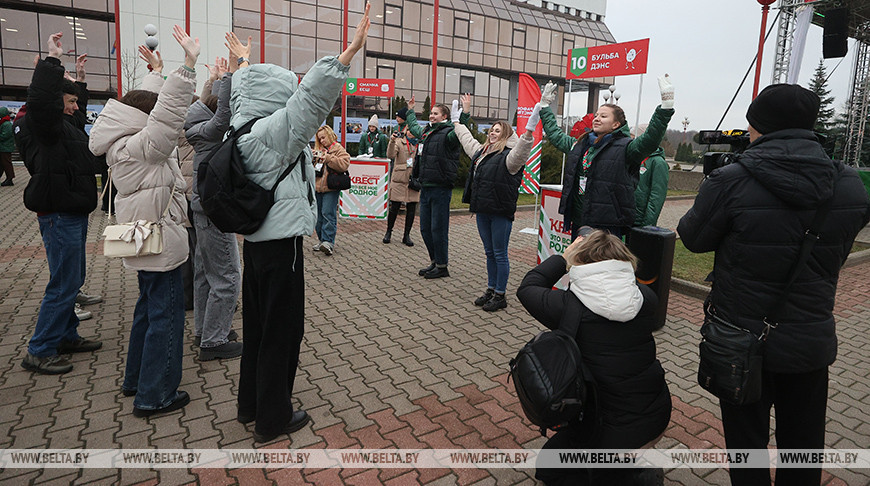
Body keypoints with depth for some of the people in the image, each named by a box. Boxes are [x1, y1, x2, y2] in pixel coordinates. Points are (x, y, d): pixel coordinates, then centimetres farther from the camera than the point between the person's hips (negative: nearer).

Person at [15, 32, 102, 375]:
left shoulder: (64, 128, 18)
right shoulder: (44, 125, -11)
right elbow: (40, 98, -32)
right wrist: (51, 61, -27)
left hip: (73, 213, 10)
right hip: (59, 215, -10)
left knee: (73, 279, 17)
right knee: (64, 283, -7)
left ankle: (67, 336, 29)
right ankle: (38, 352, 3)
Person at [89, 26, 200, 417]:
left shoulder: (125, 143, 9)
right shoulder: (138, 148, -20)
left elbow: (153, 107, 23)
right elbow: (167, 115, -34)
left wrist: (157, 73, 33)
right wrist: (188, 65, -40)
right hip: (161, 245, -11)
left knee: (149, 309, 22)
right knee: (165, 316, -2)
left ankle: (135, 379, 35)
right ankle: (154, 396, 8)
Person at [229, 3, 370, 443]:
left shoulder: (244, 127, 9)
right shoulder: (272, 130, -18)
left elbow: (250, 92, 28)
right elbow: (309, 100, -33)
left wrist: (244, 63, 44)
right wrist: (347, 53, -40)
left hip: (257, 238, 10)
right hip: (281, 242, -10)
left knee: (257, 324, 19)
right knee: (282, 329, 2)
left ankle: (250, 404, 34)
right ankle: (273, 419, 16)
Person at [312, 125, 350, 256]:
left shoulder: (339, 149, 0)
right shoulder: (318, 149, 18)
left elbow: (344, 164, -16)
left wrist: (328, 158, -20)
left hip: (331, 188, -7)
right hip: (317, 187, 7)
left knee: (328, 214, -13)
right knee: (318, 215, 9)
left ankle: (329, 242, -16)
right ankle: (322, 240, 17)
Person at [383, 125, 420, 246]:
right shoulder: (399, 142, 3)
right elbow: (390, 155, -15)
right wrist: (392, 141, -29)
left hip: (414, 180, 3)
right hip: (399, 180, -3)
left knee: (411, 208, 3)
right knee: (394, 207, 0)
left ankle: (406, 235, 14)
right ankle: (389, 232, 17)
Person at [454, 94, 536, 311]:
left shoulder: (509, 156, -9)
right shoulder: (480, 151, 16)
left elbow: (521, 151, -31)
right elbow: (465, 138, 33)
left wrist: (528, 132, -45)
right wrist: (457, 120, 42)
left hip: (501, 213, -8)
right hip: (483, 211, 8)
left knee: (500, 254, 1)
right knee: (489, 253, 16)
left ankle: (500, 295, 11)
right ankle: (491, 290, 27)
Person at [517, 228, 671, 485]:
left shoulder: (571, 307, -22)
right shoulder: (646, 297, -10)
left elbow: (527, 287, -4)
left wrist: (566, 254, 3)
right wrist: (612, 249, 14)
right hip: (658, 416, 6)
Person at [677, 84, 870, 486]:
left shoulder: (731, 182, -21)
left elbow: (693, 238, -7)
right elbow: (838, 253, 8)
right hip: (812, 343, 4)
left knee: (746, 442, 16)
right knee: (803, 449, 23)